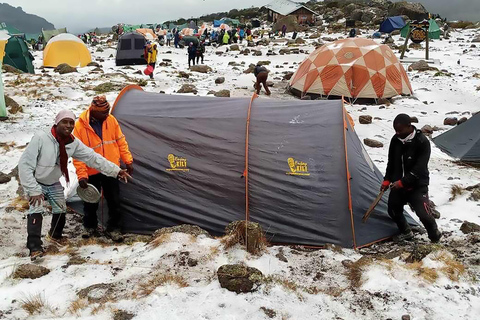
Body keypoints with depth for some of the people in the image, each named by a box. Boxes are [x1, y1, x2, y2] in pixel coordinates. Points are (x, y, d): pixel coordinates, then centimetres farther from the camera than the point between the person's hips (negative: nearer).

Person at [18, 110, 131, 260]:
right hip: (36, 182, -5)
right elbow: (25, 164, -28)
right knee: (36, 210, -20)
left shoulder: (74, 143, -15)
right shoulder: (41, 138, -32)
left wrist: (115, 170, -18)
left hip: (53, 184, 6)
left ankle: (55, 235, 38)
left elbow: (93, 158, -13)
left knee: (60, 210, 12)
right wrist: (34, 190, -29)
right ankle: (35, 247, -12)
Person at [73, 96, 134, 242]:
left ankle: (113, 228, 20)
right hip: (92, 172, -2)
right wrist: (81, 175, -17)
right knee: (91, 202, 11)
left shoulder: (111, 120, -4)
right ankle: (89, 227, 33)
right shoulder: (80, 126, -16)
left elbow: (121, 142, 7)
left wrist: (128, 160, 5)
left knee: (114, 201, 5)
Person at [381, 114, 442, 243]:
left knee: (423, 213, -16)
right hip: (398, 184, 6)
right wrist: (387, 180, 2)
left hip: (417, 185, -6)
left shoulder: (422, 142, -18)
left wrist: (402, 182, -27)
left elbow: (419, 168, -22)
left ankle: (435, 237, 11)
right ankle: (406, 232, 36)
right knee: (393, 210, 11)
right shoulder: (395, 140, -1)